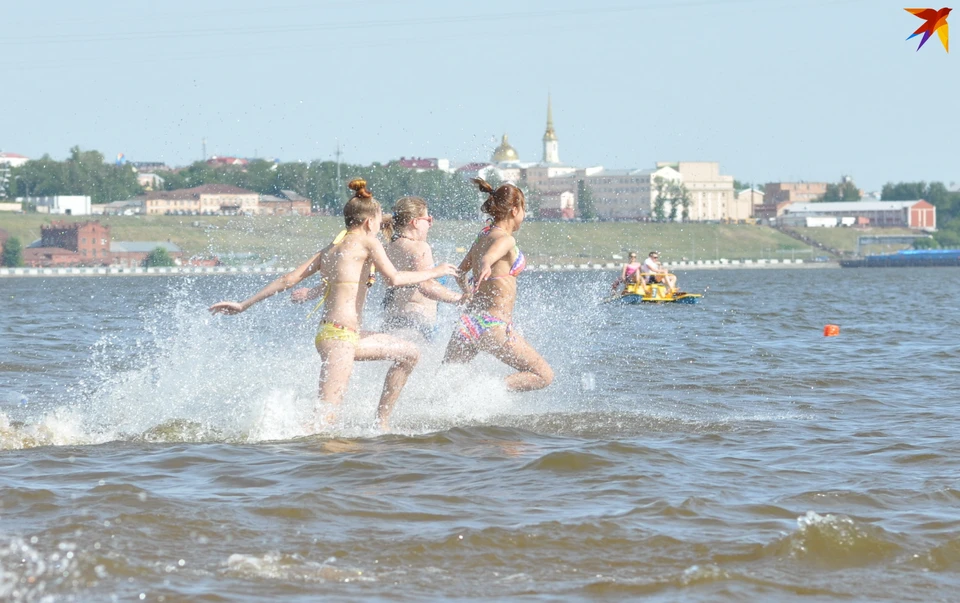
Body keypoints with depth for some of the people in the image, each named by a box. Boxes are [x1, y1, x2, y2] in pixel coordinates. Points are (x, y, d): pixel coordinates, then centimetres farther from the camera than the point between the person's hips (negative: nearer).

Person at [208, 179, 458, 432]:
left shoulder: (329, 250, 16)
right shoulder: (366, 242, -5)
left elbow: (287, 280, 12)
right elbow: (394, 279, -15)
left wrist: (243, 305, 15)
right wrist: (434, 272, -1)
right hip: (339, 336, -9)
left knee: (409, 354, 21)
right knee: (326, 416, -16)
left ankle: (382, 422, 23)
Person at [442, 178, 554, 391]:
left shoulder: (483, 236, 14)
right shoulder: (505, 239, -9)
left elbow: (461, 272, 28)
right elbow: (488, 256, -32)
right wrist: (485, 267, -54)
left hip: (468, 320, 8)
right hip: (494, 324, -8)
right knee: (544, 376, 0)